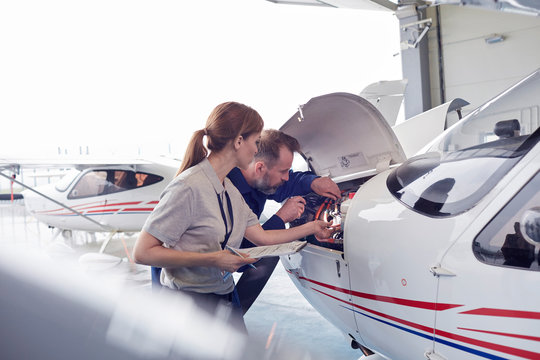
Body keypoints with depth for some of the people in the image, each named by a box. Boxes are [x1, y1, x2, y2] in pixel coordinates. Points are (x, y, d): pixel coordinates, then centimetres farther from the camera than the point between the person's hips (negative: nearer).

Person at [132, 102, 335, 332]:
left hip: (226, 296, 8)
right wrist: (211, 259, -25)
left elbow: (261, 237, 12)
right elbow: (142, 252, -21)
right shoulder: (189, 187, -20)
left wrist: (311, 228, 20)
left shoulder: (230, 190, 7)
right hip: (189, 302, -8)